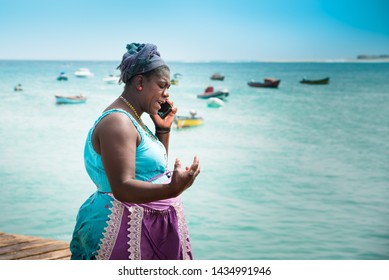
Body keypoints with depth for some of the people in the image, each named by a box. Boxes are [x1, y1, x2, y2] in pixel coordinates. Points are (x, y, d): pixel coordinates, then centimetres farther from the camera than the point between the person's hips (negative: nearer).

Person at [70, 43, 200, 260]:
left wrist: (164, 128, 9)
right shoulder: (117, 122, -18)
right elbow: (122, 189, -27)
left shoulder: (132, 120, 12)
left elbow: (157, 166, 21)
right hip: (124, 229, -10)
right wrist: (172, 190, -41)